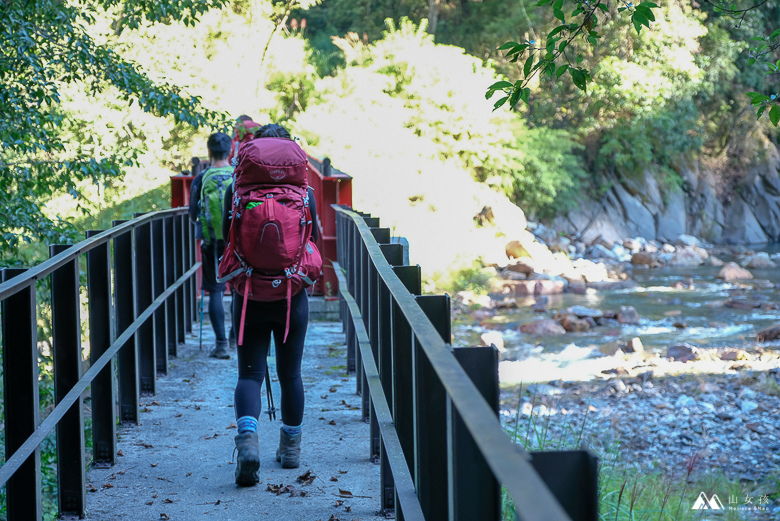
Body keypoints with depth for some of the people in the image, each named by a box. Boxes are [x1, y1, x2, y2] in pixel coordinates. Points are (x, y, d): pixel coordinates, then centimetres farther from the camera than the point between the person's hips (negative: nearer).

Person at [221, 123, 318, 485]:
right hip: (292, 296, 1)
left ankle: (247, 437, -24)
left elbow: (227, 237, 2)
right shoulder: (303, 191, -4)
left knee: (250, 373, 1)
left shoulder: (238, 189, -7)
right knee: (290, 374, 15)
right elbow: (313, 241, 5)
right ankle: (291, 448, 27)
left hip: (249, 295, -1)